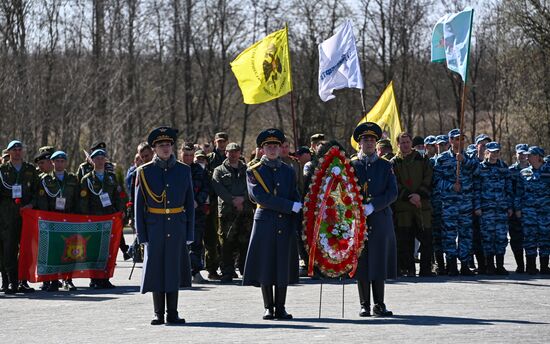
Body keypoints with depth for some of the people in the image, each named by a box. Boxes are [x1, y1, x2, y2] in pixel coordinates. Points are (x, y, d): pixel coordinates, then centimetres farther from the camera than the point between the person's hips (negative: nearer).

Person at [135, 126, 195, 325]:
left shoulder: (184, 170, 6)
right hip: (155, 228, -1)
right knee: (156, 268, 0)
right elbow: (139, 205, 1)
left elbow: (190, 204, 8)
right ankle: (158, 314, 8)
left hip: (177, 228, 1)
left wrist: (190, 232, 2)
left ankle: (172, 314, 10)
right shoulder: (145, 172, 1)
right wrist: (141, 234, -5)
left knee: (174, 269, 3)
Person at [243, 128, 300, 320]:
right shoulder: (254, 172, 3)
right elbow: (262, 198, -10)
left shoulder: (288, 171, 13)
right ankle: (268, 308, 6)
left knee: (283, 266, 1)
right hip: (264, 223, -2)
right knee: (265, 266, -2)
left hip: (285, 224, 2)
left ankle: (280, 308, 8)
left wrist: (295, 229, 0)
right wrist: (291, 206, -13)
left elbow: (296, 200, 10)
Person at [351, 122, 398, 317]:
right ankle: (365, 305, 6)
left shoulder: (385, 166, 10)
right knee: (361, 263, 0)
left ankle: (379, 305, 5)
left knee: (379, 262, 0)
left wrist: (372, 206, -12)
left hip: (380, 219, 0)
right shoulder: (351, 165, 9)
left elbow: (392, 193, 0)